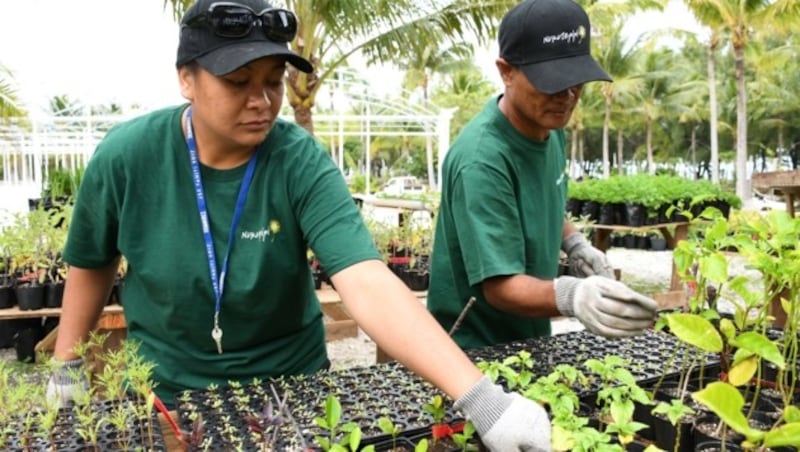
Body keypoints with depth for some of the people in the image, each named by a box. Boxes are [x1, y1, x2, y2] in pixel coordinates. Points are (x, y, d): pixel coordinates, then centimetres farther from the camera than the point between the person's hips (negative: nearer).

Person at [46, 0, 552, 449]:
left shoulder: (302, 163, -23)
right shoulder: (126, 157, -17)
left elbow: (371, 285, -35)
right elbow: (92, 263, 1)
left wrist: (481, 398, -45)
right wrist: (66, 368, 7)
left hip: (289, 383, 0)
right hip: (168, 388, 1)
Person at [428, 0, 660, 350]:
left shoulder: (550, 125, -3)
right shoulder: (481, 160, -28)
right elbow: (500, 286, -30)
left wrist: (573, 242, -3)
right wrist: (571, 295, -47)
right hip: (475, 348, -8)